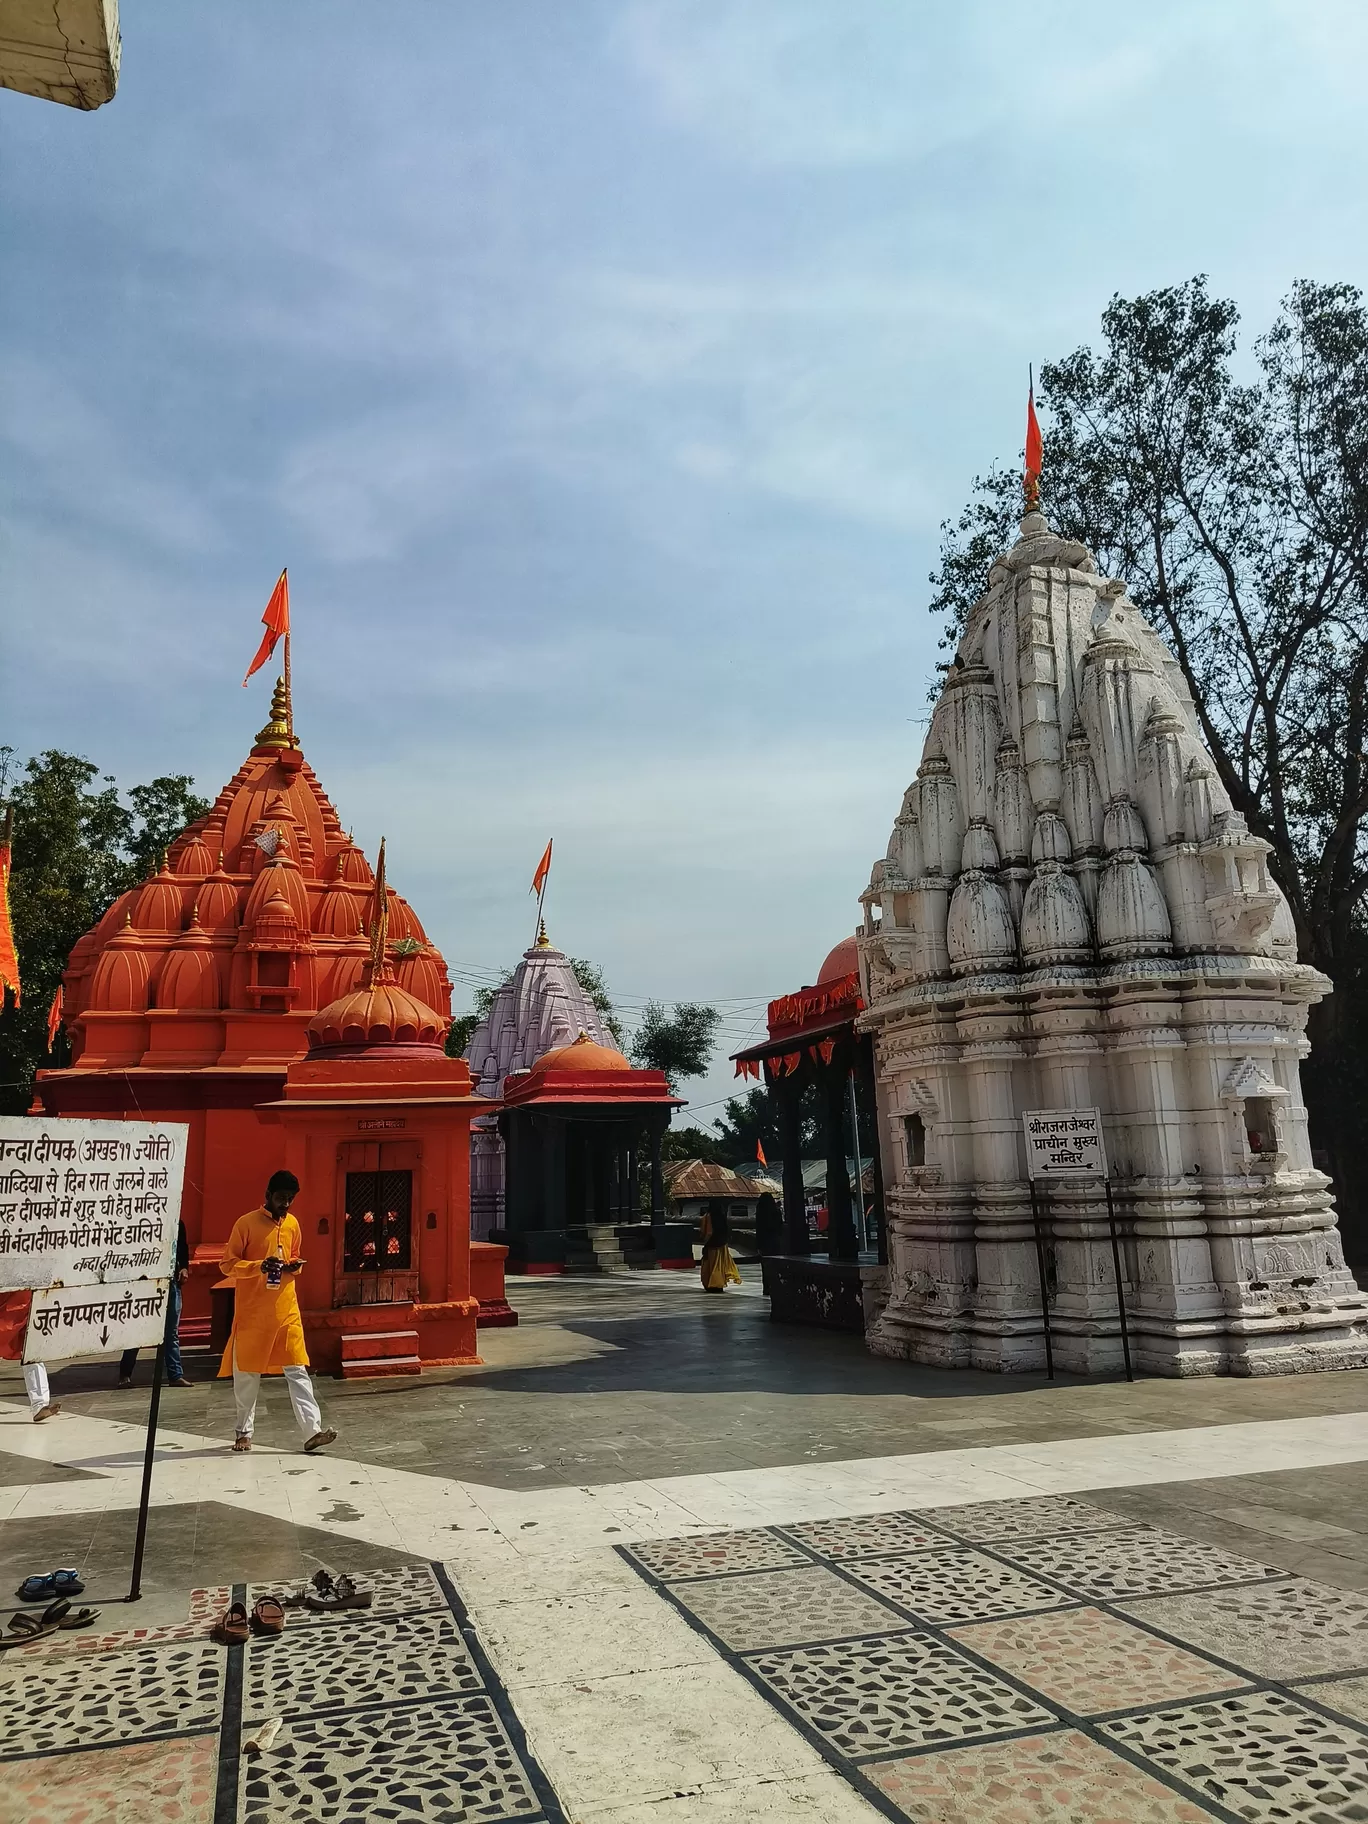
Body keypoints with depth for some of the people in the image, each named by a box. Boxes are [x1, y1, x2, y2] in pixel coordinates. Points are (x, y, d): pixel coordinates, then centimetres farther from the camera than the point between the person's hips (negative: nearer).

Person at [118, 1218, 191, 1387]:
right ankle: (125, 1374, 19)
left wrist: (184, 1268, 4)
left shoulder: (177, 1223, 9)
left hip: (171, 1280, 4)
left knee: (172, 1331, 6)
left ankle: (175, 1375, 10)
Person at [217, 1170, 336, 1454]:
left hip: (286, 1310, 4)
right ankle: (244, 1432, 24)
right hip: (252, 1311, -3)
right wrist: (259, 1266, -23)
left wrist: (294, 1266, -3)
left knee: (297, 1370, -3)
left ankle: (312, 1431, -7)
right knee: (246, 1373, 8)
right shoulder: (246, 1223, -7)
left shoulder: (292, 1224, 9)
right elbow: (227, 1264, -6)